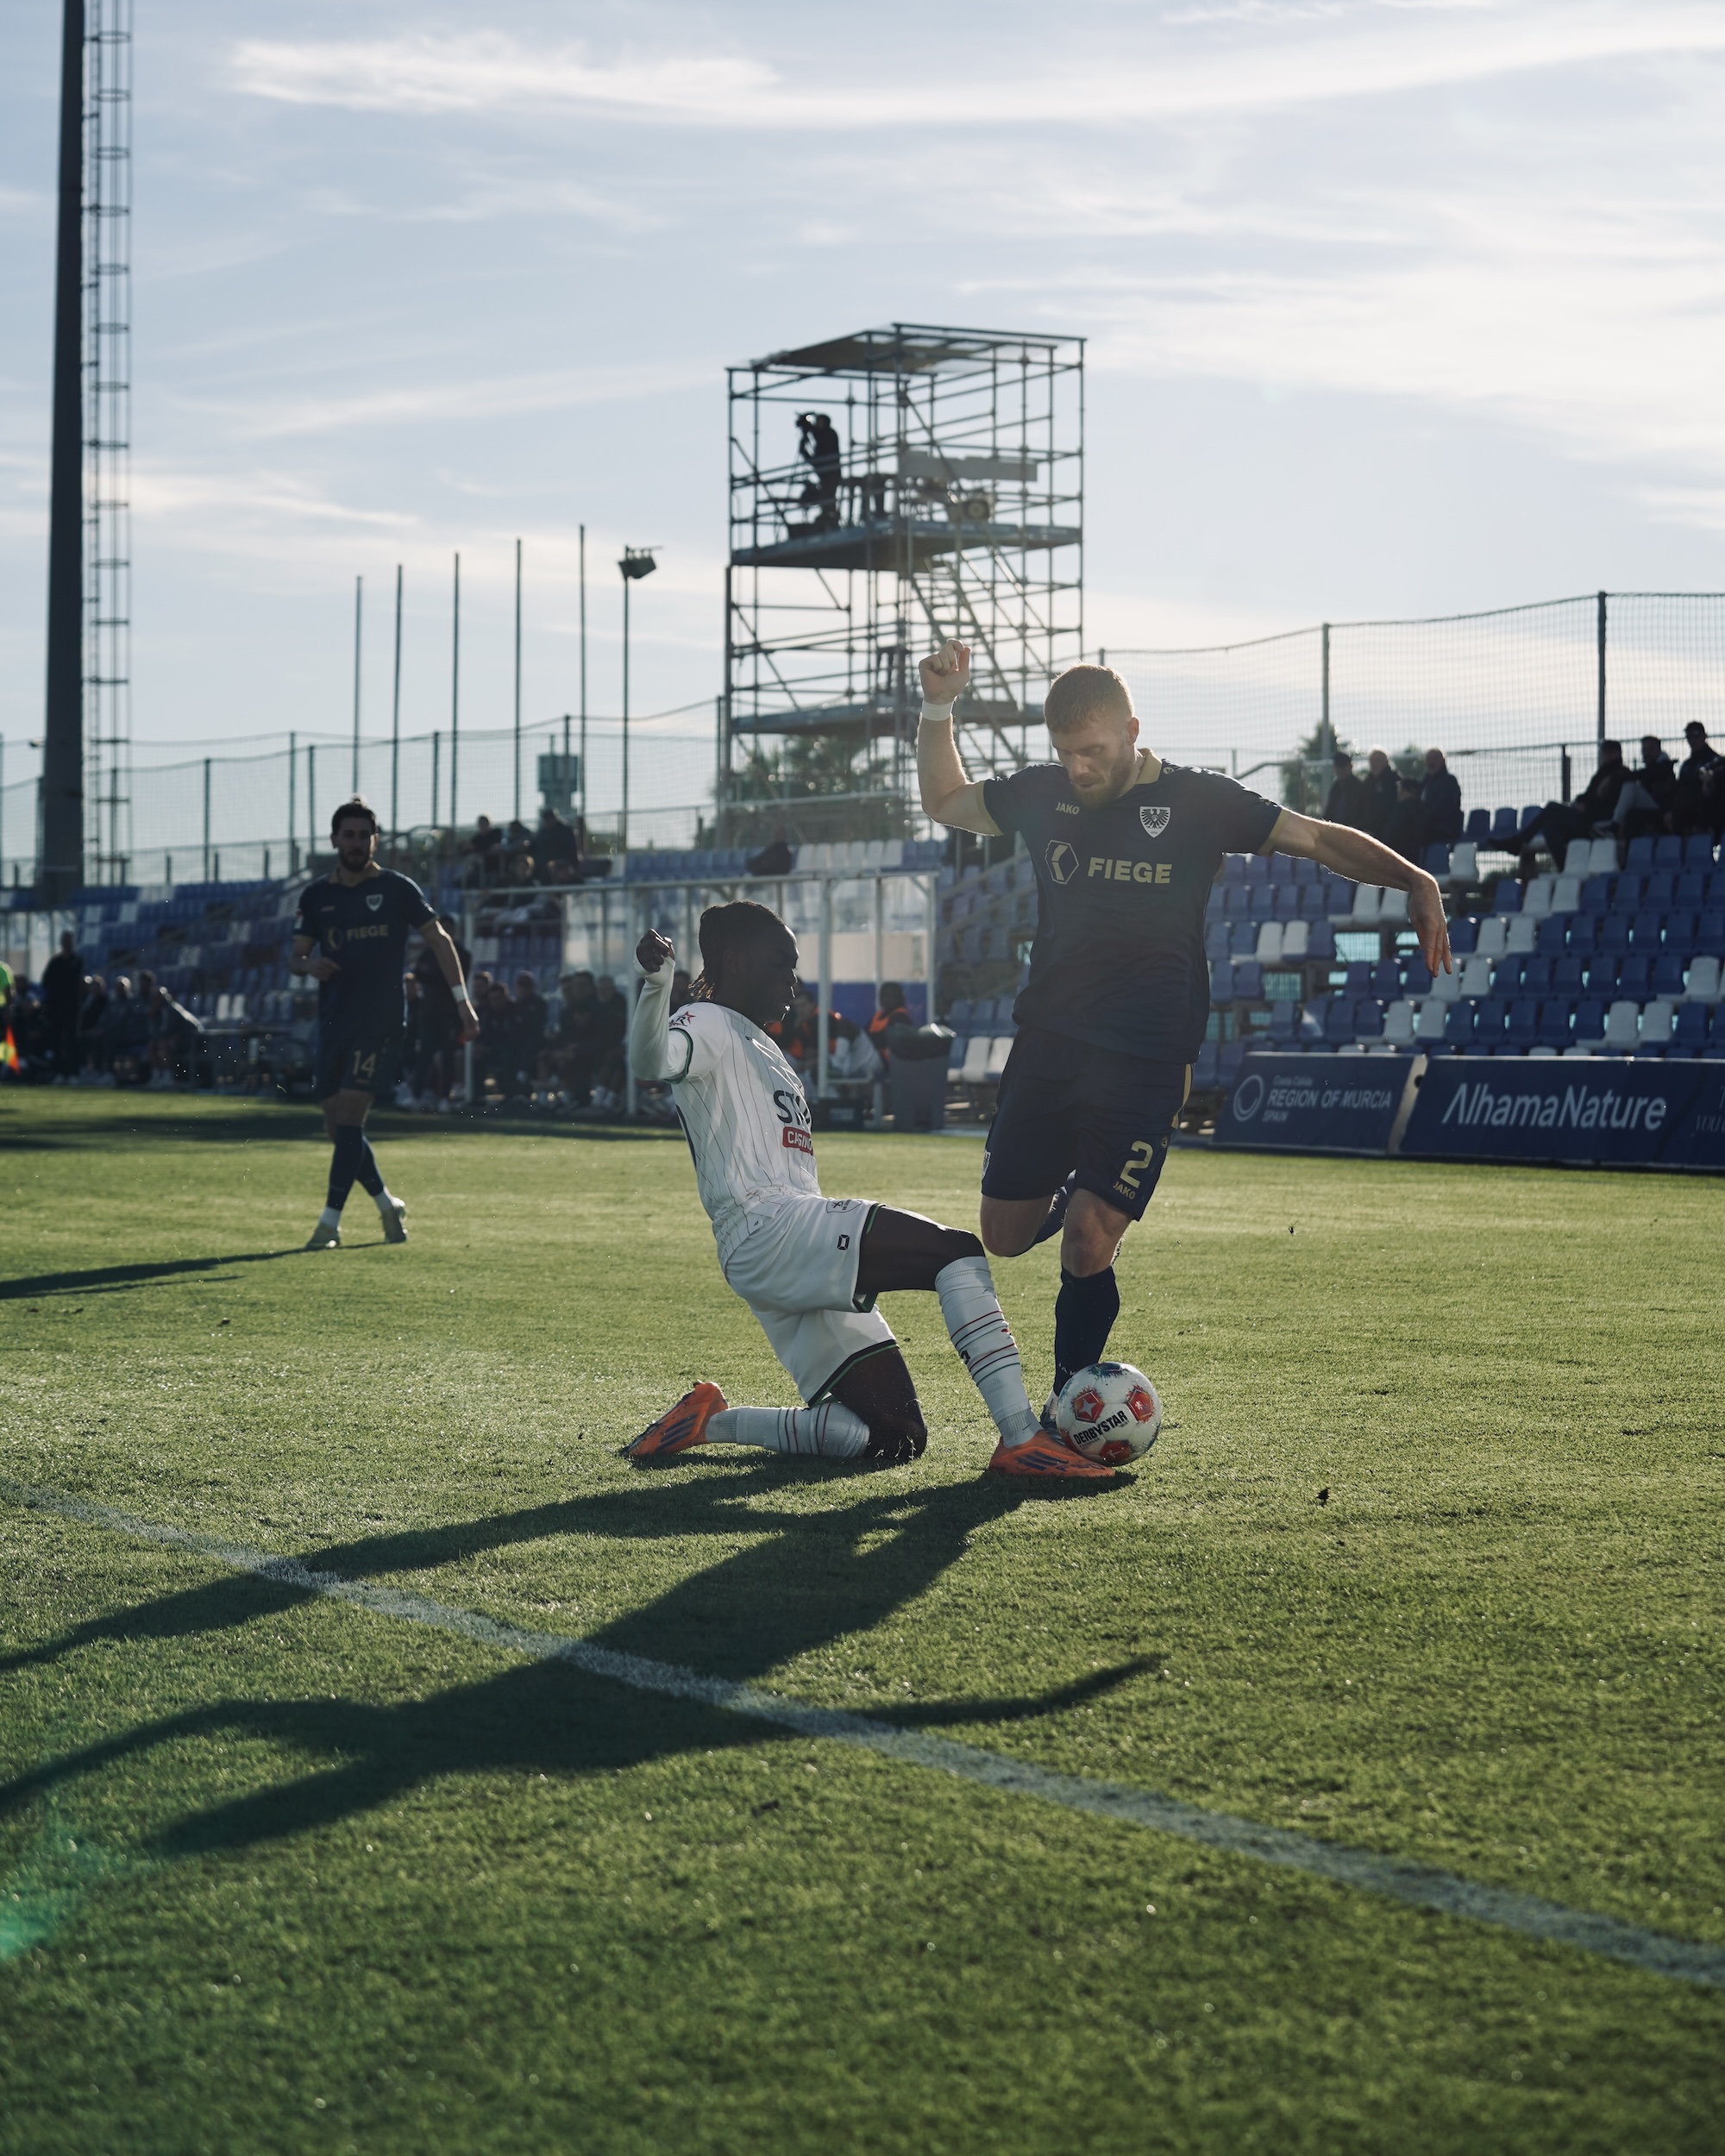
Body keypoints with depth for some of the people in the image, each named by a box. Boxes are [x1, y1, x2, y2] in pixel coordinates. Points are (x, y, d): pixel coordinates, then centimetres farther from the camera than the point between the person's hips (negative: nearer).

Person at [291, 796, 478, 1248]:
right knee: (338, 1128, 6)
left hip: (381, 1022, -4)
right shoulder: (316, 897, 9)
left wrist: (462, 1000, -5)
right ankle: (388, 1205, 26)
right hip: (333, 1022, 5)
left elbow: (437, 939, 3)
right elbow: (295, 957, 11)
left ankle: (330, 1222, -12)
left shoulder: (397, 888, 1)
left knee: (349, 1118, -14)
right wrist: (310, 965, -14)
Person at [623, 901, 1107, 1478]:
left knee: (897, 1438, 2)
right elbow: (651, 1061, -24)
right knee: (957, 1251, -23)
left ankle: (712, 1420, 10)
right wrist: (656, 984, -43)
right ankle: (1021, 1440, -30)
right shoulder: (708, 1026, 1)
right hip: (766, 1230, -10)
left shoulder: (757, 1044, 30)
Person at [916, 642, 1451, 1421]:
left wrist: (1413, 881, -14)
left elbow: (1319, 838, 1)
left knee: (1085, 1245, -13)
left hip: (1146, 1064, -4)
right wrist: (938, 707, 6)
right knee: (1005, 1236, 8)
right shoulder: (1044, 793, 6)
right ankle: (1078, 1194, 41)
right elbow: (945, 801, 22)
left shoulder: (1198, 802, -3)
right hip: (1046, 1048, 4)